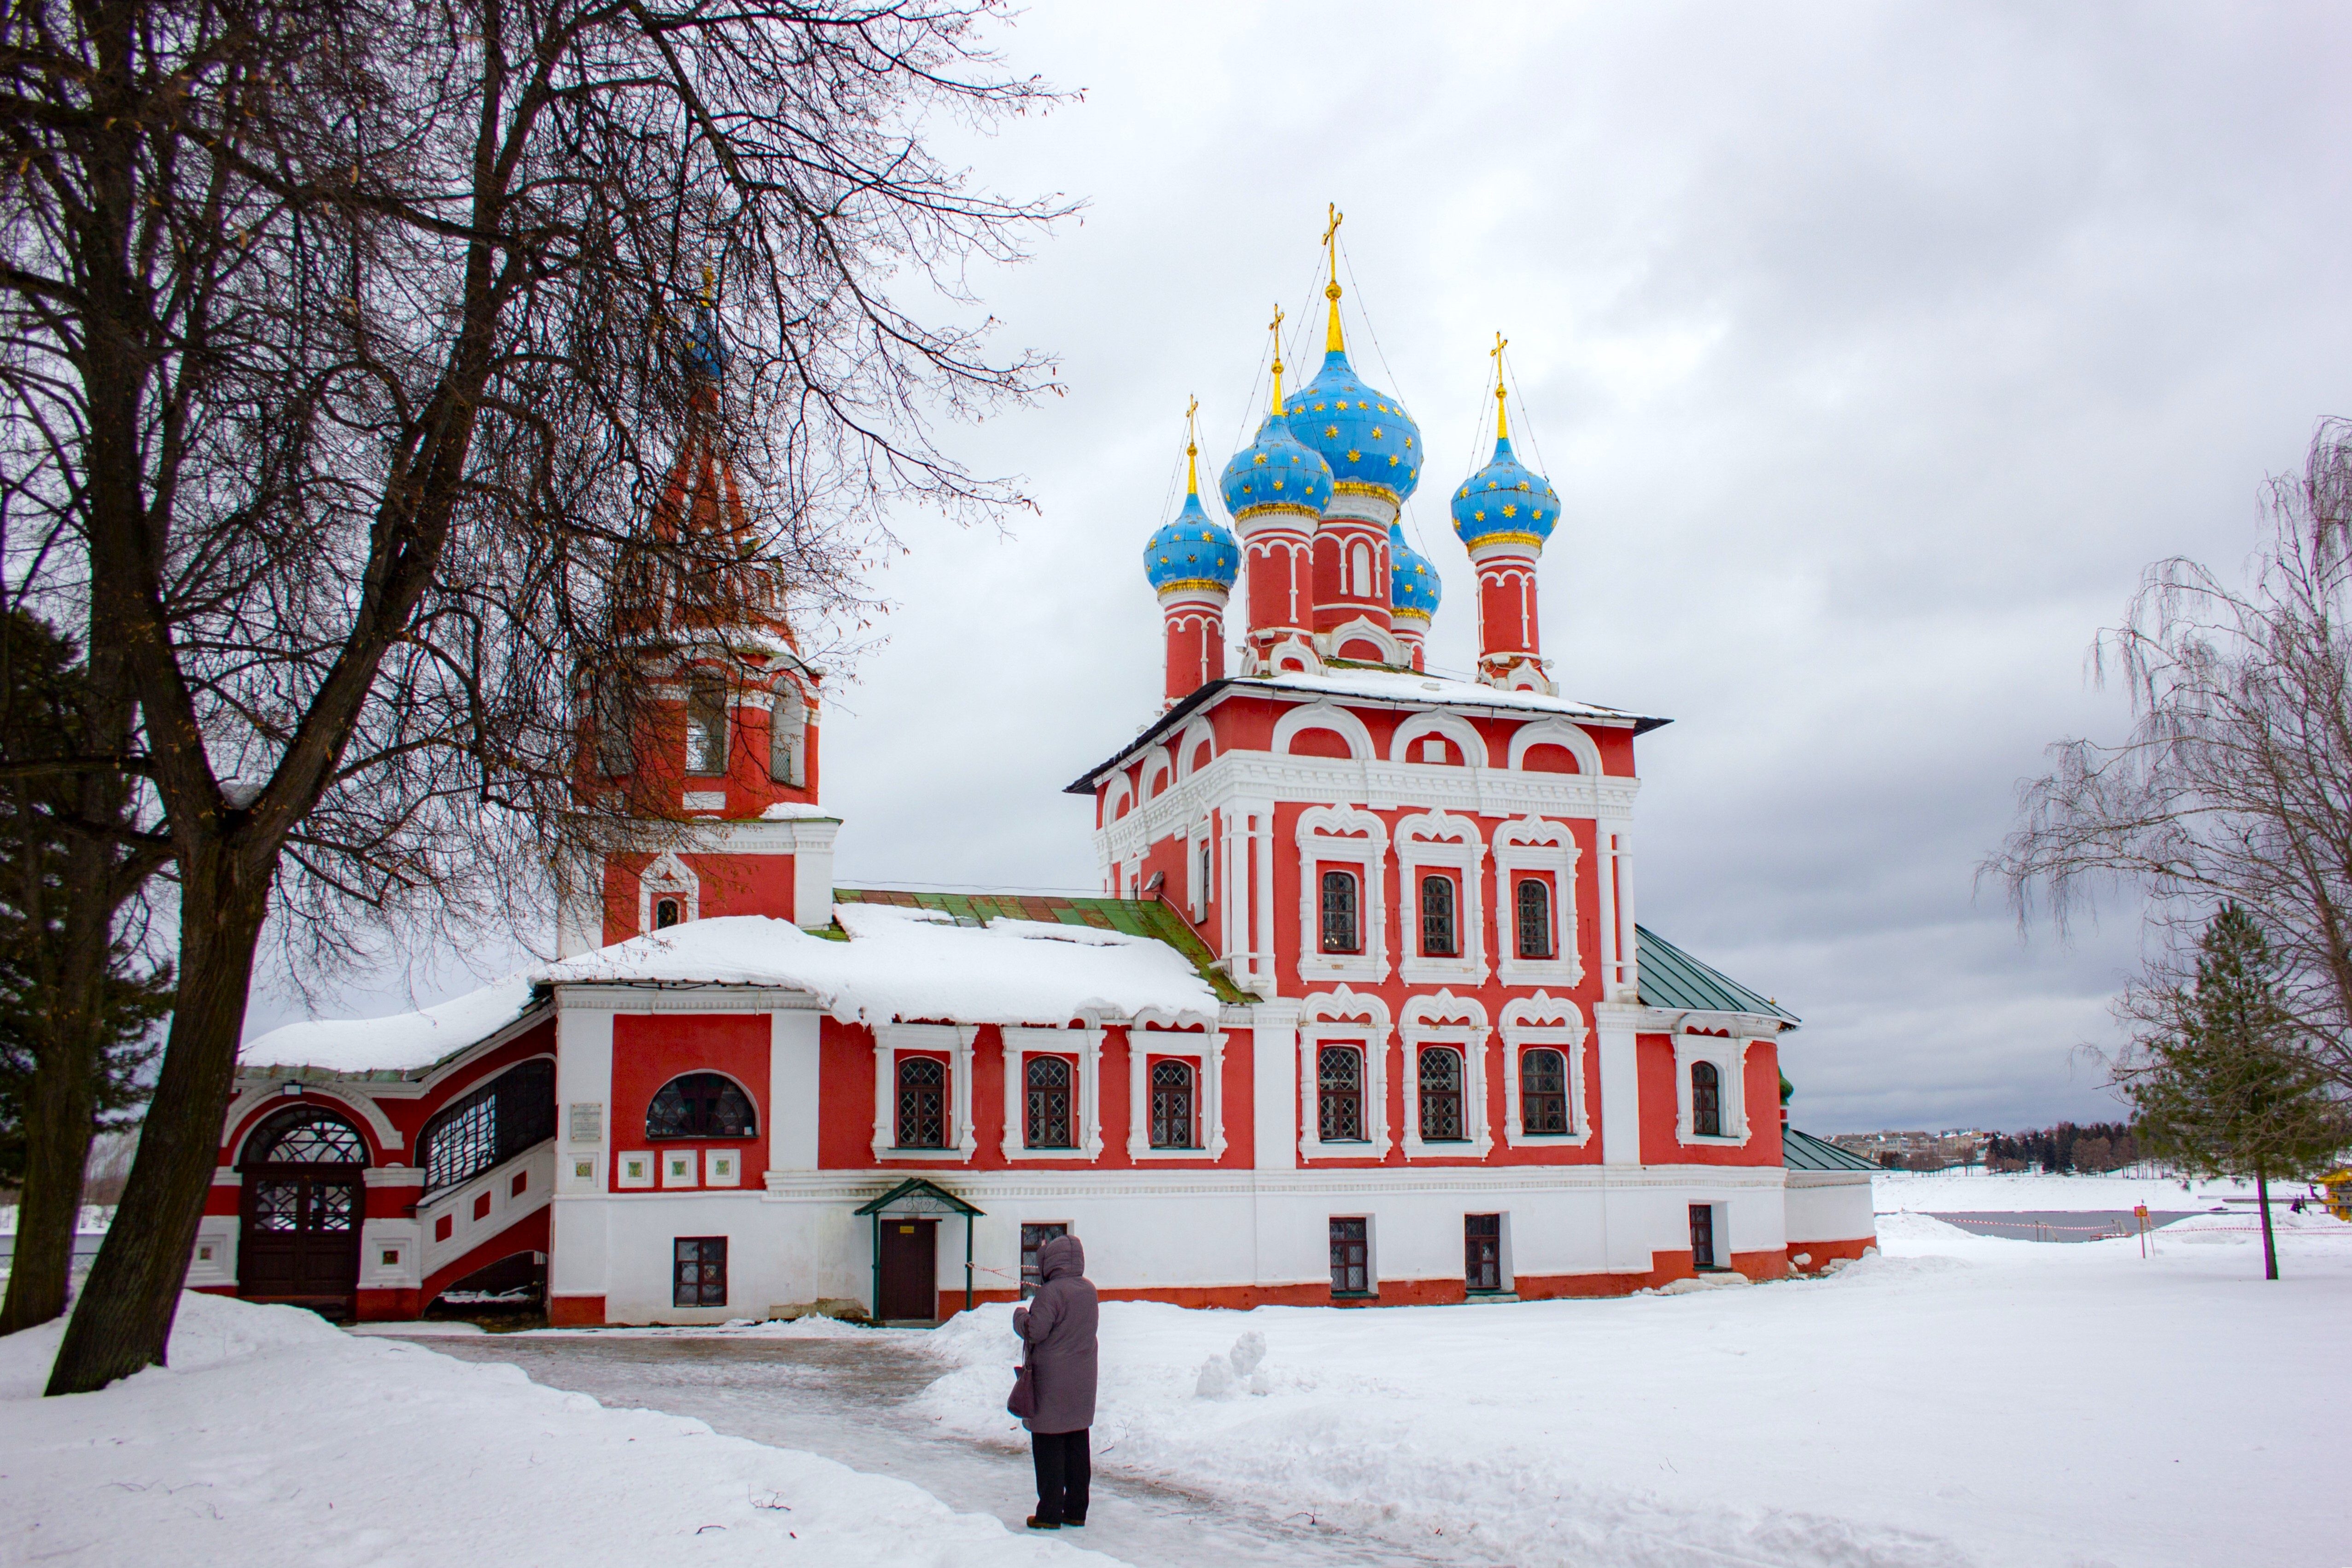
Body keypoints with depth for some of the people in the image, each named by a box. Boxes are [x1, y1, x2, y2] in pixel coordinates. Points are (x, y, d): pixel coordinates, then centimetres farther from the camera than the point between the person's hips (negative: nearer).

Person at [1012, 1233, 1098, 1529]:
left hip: (1052, 1381, -7)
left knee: (1049, 1447, 0)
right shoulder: (1089, 1291, 7)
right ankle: (1076, 1511, 16)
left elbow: (1034, 1331, -20)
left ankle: (1050, 1513, 1)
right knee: (1078, 1446, 12)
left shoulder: (1051, 1292, -17)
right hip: (1082, 1381, 7)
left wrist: (1020, 1314, 0)